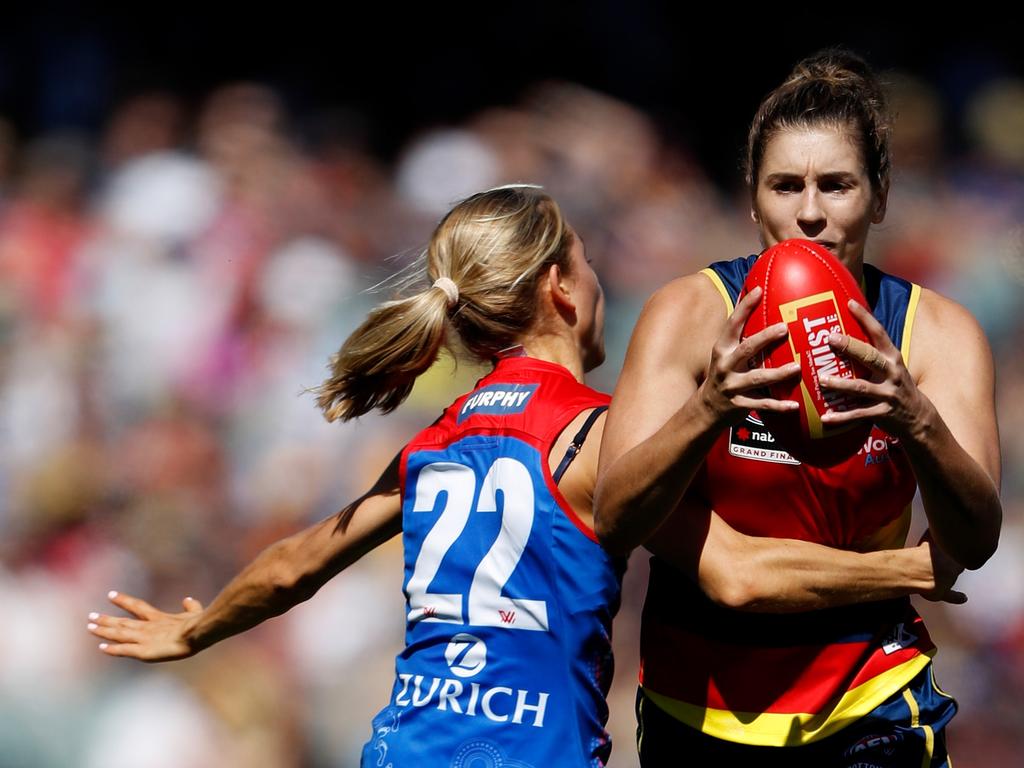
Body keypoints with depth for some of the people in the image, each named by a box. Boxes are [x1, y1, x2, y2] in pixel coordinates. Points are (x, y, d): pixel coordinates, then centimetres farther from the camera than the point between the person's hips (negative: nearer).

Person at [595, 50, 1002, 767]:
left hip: (867, 711, 0)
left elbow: (975, 542, -20)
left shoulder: (938, 332, -7)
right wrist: (707, 411, -41)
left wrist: (917, 423, -40)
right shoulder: (689, 313, -10)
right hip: (697, 702, 0)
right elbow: (615, 521, -22)